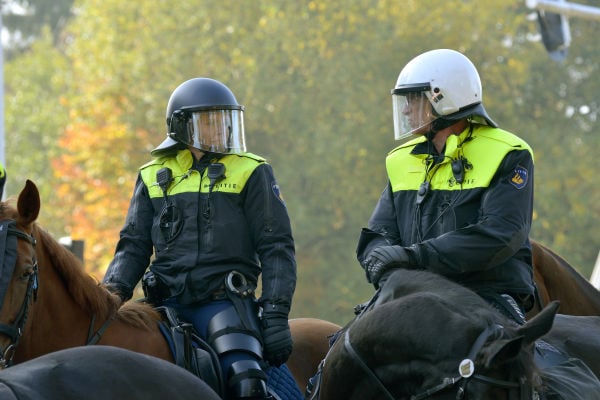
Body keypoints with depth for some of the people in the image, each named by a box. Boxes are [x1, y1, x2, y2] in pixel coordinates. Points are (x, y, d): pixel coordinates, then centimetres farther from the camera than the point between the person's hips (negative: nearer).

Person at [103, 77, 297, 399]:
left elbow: (276, 247, 2)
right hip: (168, 301, 3)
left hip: (224, 300, -3)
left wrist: (276, 315, -7)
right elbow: (134, 244, 16)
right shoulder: (154, 177, 14)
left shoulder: (250, 173, 5)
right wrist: (113, 291, -3)